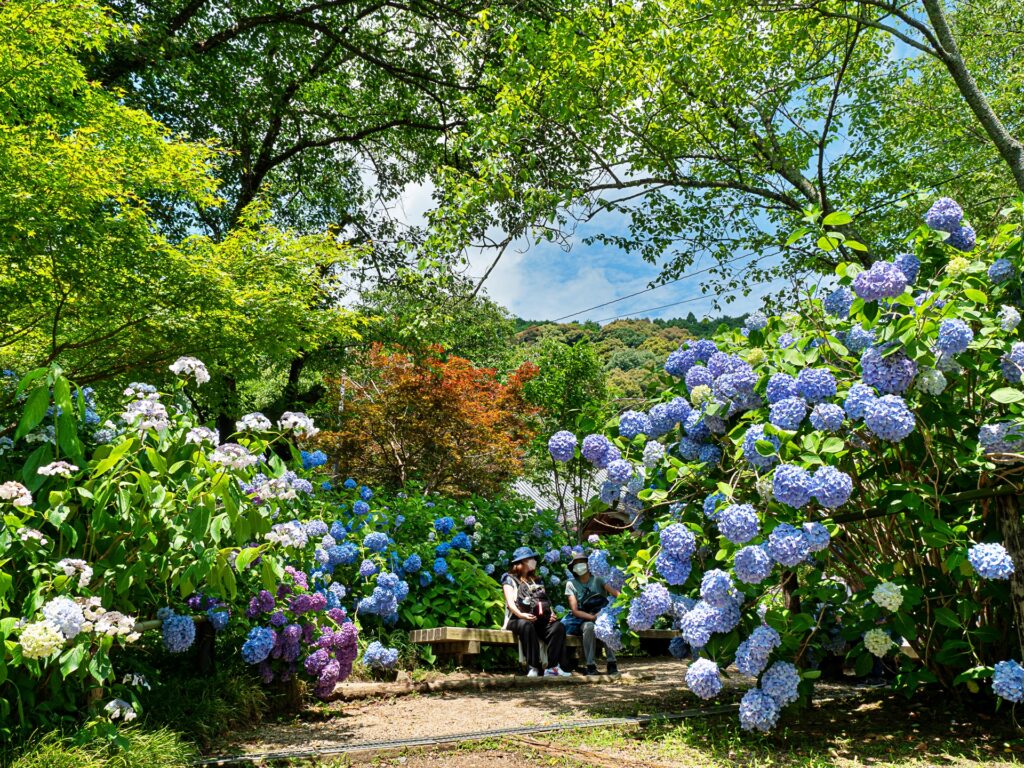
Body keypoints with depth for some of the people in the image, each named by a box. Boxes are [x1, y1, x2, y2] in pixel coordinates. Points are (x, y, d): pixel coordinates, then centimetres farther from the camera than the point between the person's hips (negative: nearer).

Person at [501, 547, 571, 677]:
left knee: (558, 626, -24)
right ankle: (533, 667, -38)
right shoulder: (510, 579, 12)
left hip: (540, 620, 5)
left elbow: (546, 601, 19)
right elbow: (510, 602, -3)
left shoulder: (536, 581, 28)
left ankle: (552, 667, -29)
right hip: (518, 619, -4)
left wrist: (551, 613, -4)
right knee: (526, 625, -39)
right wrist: (521, 614, -23)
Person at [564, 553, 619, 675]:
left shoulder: (597, 580, 4)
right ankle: (591, 665, -30)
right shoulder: (571, 584, 3)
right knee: (589, 626, -35)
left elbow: (614, 591, -13)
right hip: (583, 620, 0)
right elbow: (575, 611, -5)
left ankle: (612, 663, -28)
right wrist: (592, 617, -22)